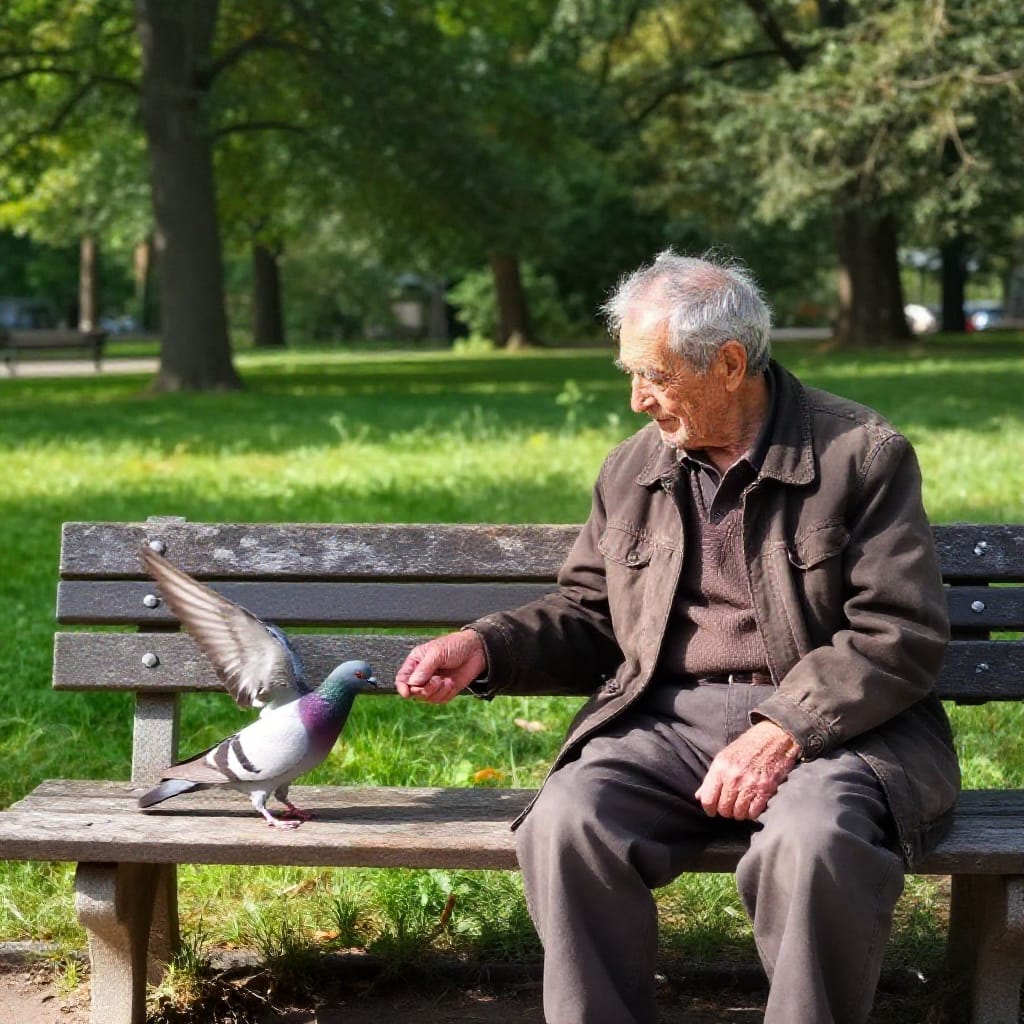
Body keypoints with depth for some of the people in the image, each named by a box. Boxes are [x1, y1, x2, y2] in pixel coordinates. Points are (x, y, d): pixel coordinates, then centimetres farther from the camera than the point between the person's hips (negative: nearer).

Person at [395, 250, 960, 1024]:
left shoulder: (863, 453, -2)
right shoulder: (631, 470, 14)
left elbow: (902, 634, -8)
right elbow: (587, 619, 21)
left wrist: (784, 731, -20)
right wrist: (486, 649, 2)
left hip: (833, 727, -3)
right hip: (671, 720, 4)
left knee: (813, 842, -37)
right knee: (567, 823, -27)